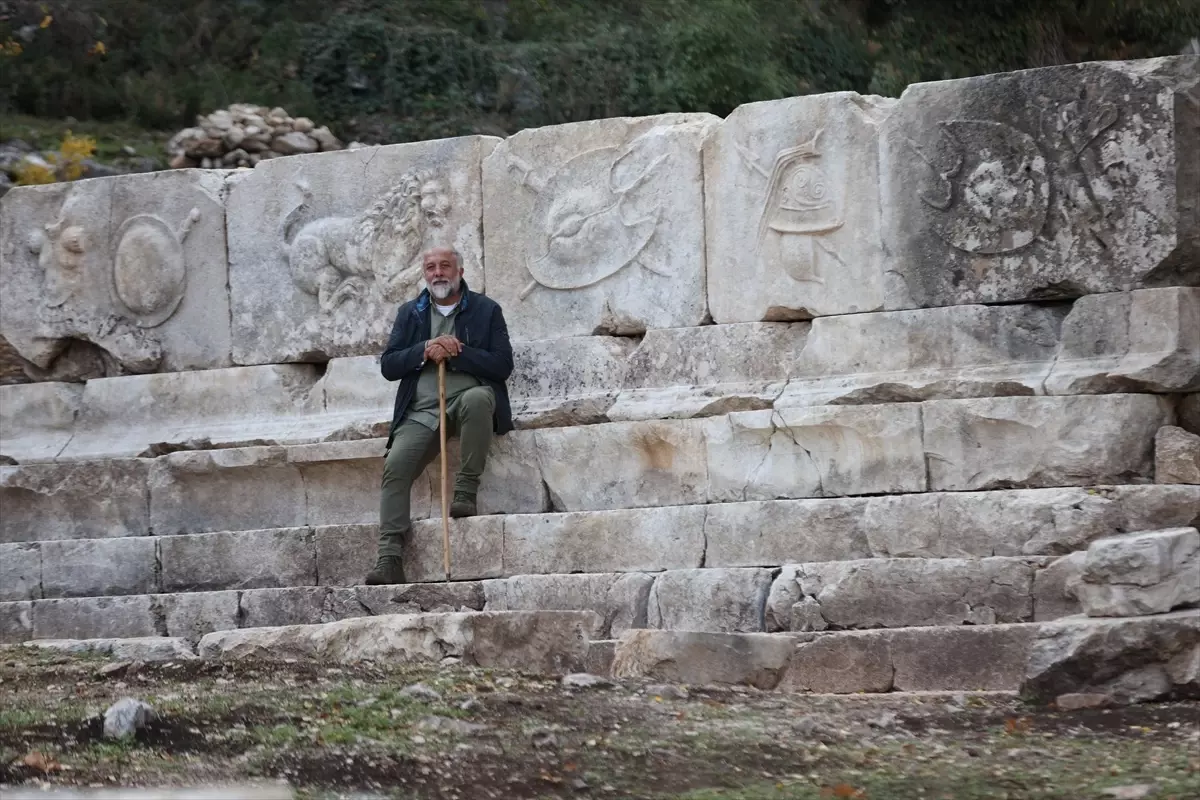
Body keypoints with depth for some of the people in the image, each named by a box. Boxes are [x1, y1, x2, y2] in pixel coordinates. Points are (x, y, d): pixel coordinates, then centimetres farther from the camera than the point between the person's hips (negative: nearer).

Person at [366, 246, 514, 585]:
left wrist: (457, 353, -12)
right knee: (395, 466, -23)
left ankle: (466, 490, -26)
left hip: (468, 400, -2)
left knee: (477, 397, -39)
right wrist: (424, 351, -9)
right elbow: (388, 366, 10)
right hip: (422, 412, 2)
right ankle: (388, 559, -30)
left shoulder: (486, 310, 10)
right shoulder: (410, 313, 18)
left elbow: (503, 365, 0)